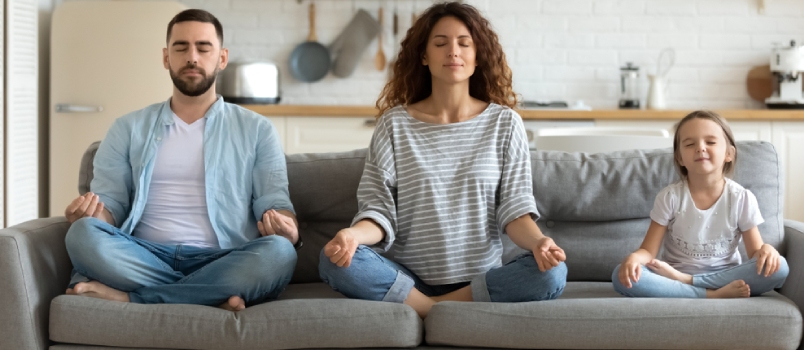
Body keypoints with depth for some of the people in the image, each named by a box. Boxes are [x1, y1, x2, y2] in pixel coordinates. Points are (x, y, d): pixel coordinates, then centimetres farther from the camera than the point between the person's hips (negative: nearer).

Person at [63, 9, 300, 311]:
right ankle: (212, 297, -24)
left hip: (220, 263, 0)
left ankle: (126, 297, -25)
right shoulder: (129, 128, 17)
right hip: (146, 258, 0)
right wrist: (94, 213, -13)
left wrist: (285, 227, -18)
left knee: (278, 252, -34)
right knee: (84, 234, -28)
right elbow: (110, 203, 12)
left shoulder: (256, 130, 14)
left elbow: (275, 203, 7)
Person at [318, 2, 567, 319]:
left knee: (551, 273, -29)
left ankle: (432, 309, -16)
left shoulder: (504, 122, 4)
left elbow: (514, 207, 0)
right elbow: (379, 208, -2)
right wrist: (354, 234, -25)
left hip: (482, 281, 1)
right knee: (335, 260, -28)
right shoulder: (394, 123, 3)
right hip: (409, 279, 0)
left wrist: (538, 241, -23)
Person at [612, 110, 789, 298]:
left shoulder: (742, 198, -4)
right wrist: (634, 258, -30)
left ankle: (685, 281, -24)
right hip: (672, 276, -1)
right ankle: (714, 295, -29)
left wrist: (766, 250, -26)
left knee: (778, 267, -26)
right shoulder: (669, 197, -6)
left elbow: (755, 252, -1)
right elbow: (648, 251, -6)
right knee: (622, 276, -29)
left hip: (726, 276, 1)